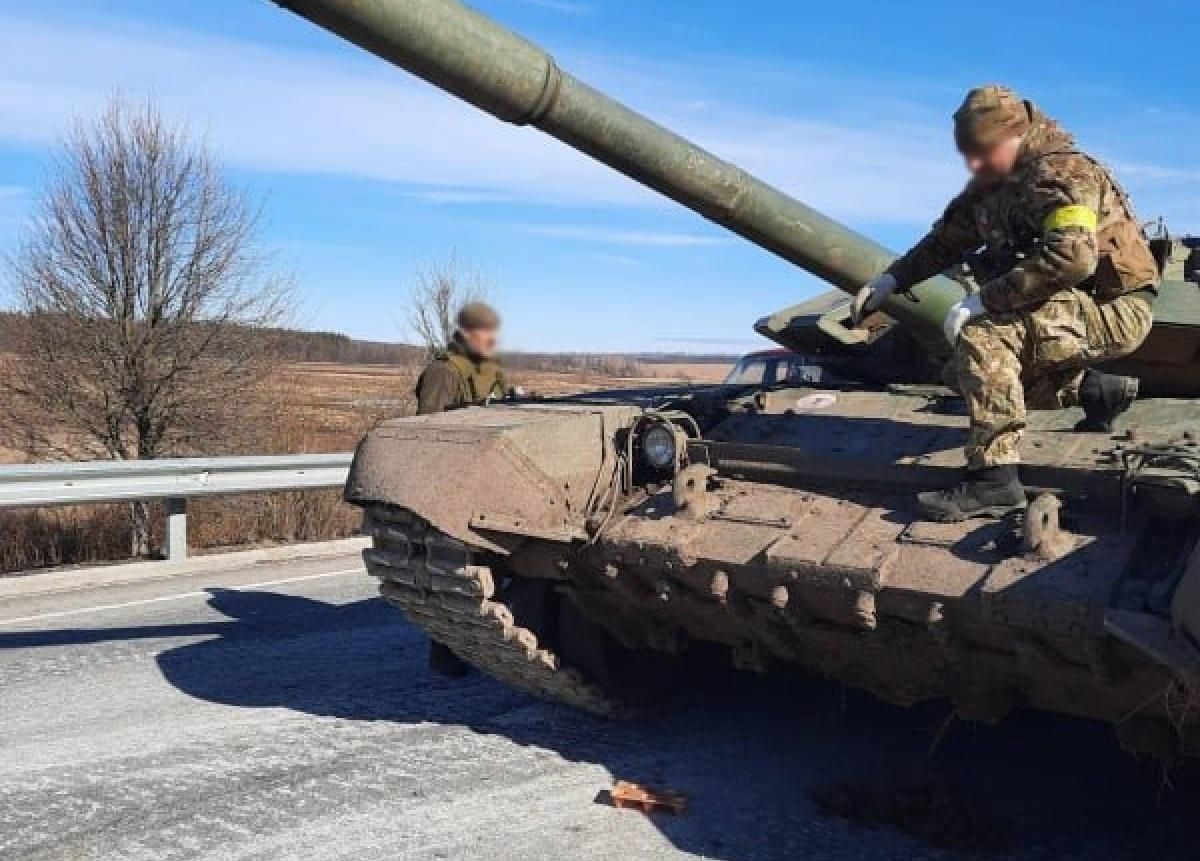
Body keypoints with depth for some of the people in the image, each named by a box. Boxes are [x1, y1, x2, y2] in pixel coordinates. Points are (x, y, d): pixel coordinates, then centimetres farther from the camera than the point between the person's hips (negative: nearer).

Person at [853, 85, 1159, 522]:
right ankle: (1097, 391, 21)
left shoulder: (1060, 174, -21)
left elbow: (1071, 257, -36)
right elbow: (948, 239, 18)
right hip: (1072, 305, 9)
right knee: (964, 372, 11)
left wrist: (982, 300, -35)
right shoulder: (992, 182, 6)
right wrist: (891, 279, 6)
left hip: (1114, 309, -9)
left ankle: (994, 480, -28)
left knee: (984, 337, -29)